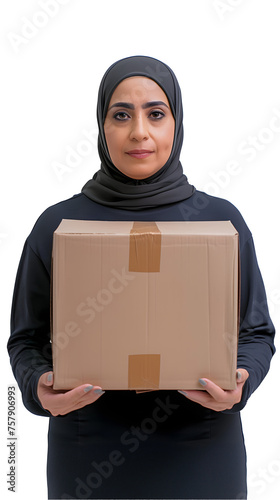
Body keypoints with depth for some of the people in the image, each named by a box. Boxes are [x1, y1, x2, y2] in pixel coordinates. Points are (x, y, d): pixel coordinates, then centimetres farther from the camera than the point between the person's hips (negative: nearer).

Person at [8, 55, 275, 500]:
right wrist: (40, 387, -16)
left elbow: (256, 333, 5)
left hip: (201, 453, 1)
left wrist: (239, 384, -15)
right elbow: (27, 338, 4)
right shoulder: (58, 225, -3)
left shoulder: (222, 221, -2)